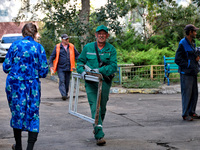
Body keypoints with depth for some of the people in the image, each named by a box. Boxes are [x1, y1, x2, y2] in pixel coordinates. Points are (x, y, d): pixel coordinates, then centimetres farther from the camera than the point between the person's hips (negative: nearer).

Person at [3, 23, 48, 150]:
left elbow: (6, 67, 0)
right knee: (33, 115, 5)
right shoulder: (39, 47, -3)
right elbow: (43, 72, -3)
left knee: (17, 112, 15)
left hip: (14, 84, 1)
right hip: (32, 85, -1)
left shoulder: (15, 45, -2)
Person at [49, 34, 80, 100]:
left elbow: (77, 55, 14)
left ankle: (66, 94, 22)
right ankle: (63, 95, -24)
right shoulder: (57, 47, 2)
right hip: (60, 68, -3)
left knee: (67, 82, 8)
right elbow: (52, 57, 4)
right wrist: (51, 66, -4)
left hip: (68, 68, 3)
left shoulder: (72, 46, 8)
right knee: (62, 80, -15)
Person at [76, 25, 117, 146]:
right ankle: (99, 135, -16)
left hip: (104, 82, 1)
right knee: (95, 107, -12)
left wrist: (100, 70, -22)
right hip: (90, 82, -1)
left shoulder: (111, 49, 2)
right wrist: (82, 71, -4)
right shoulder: (88, 47, 6)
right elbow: (80, 61, 16)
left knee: (102, 107, 12)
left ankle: (97, 128, 38)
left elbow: (113, 66, -7)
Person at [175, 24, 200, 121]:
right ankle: (185, 114, 1)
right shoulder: (183, 44, -11)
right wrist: (188, 65, -17)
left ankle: (192, 112, 20)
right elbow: (177, 60, -13)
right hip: (186, 73, -9)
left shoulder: (192, 43, 16)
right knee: (186, 94, -6)